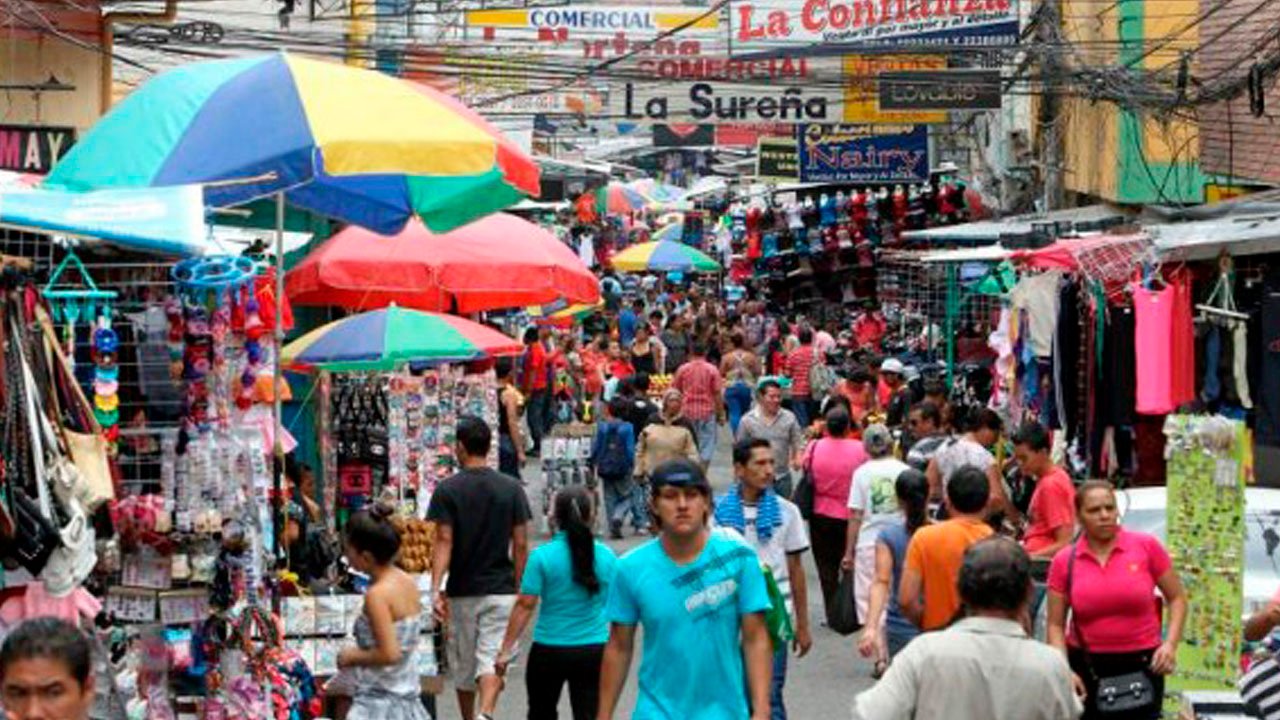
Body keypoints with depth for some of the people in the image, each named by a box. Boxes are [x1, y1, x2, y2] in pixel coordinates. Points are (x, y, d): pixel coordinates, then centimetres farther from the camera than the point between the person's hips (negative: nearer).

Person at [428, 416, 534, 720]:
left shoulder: (447, 490, -5)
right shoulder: (512, 489, 0)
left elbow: (444, 542, -13)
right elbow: (520, 545, 0)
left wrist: (436, 587, -17)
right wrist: (518, 588, 11)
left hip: (462, 592, 0)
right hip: (501, 590, 0)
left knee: (463, 666, 15)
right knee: (493, 659, -4)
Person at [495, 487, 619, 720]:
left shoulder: (542, 557, -9)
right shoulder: (606, 556, -1)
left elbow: (525, 605, -10)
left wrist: (506, 649, -4)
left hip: (549, 650, -1)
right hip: (594, 651, 1)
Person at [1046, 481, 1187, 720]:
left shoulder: (1147, 546, -4)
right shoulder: (1064, 561, -2)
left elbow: (1177, 598, 5)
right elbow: (1056, 624, 2)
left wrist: (1171, 643, -9)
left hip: (1141, 665, -1)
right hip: (1086, 667, 1)